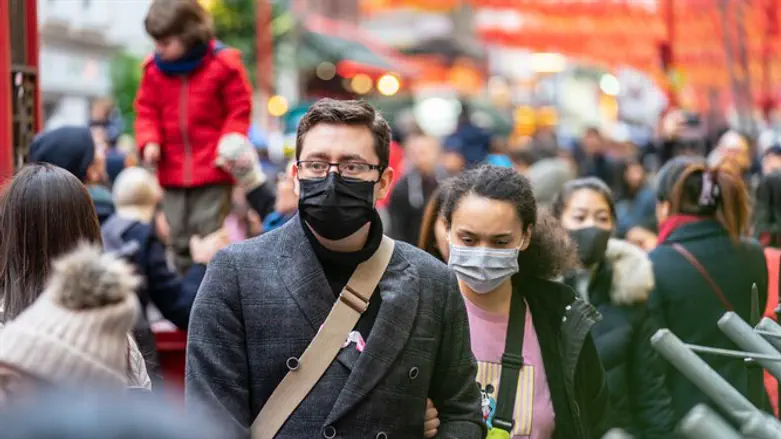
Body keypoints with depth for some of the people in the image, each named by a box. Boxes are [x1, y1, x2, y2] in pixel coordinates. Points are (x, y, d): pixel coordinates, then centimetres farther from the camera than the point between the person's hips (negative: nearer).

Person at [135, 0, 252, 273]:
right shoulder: (154, 69, 3)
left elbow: (239, 110, -2)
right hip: (172, 172, 4)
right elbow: (147, 112, 10)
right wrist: (149, 142, -8)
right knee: (179, 240, 10)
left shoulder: (223, 65, -8)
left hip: (213, 172, -4)